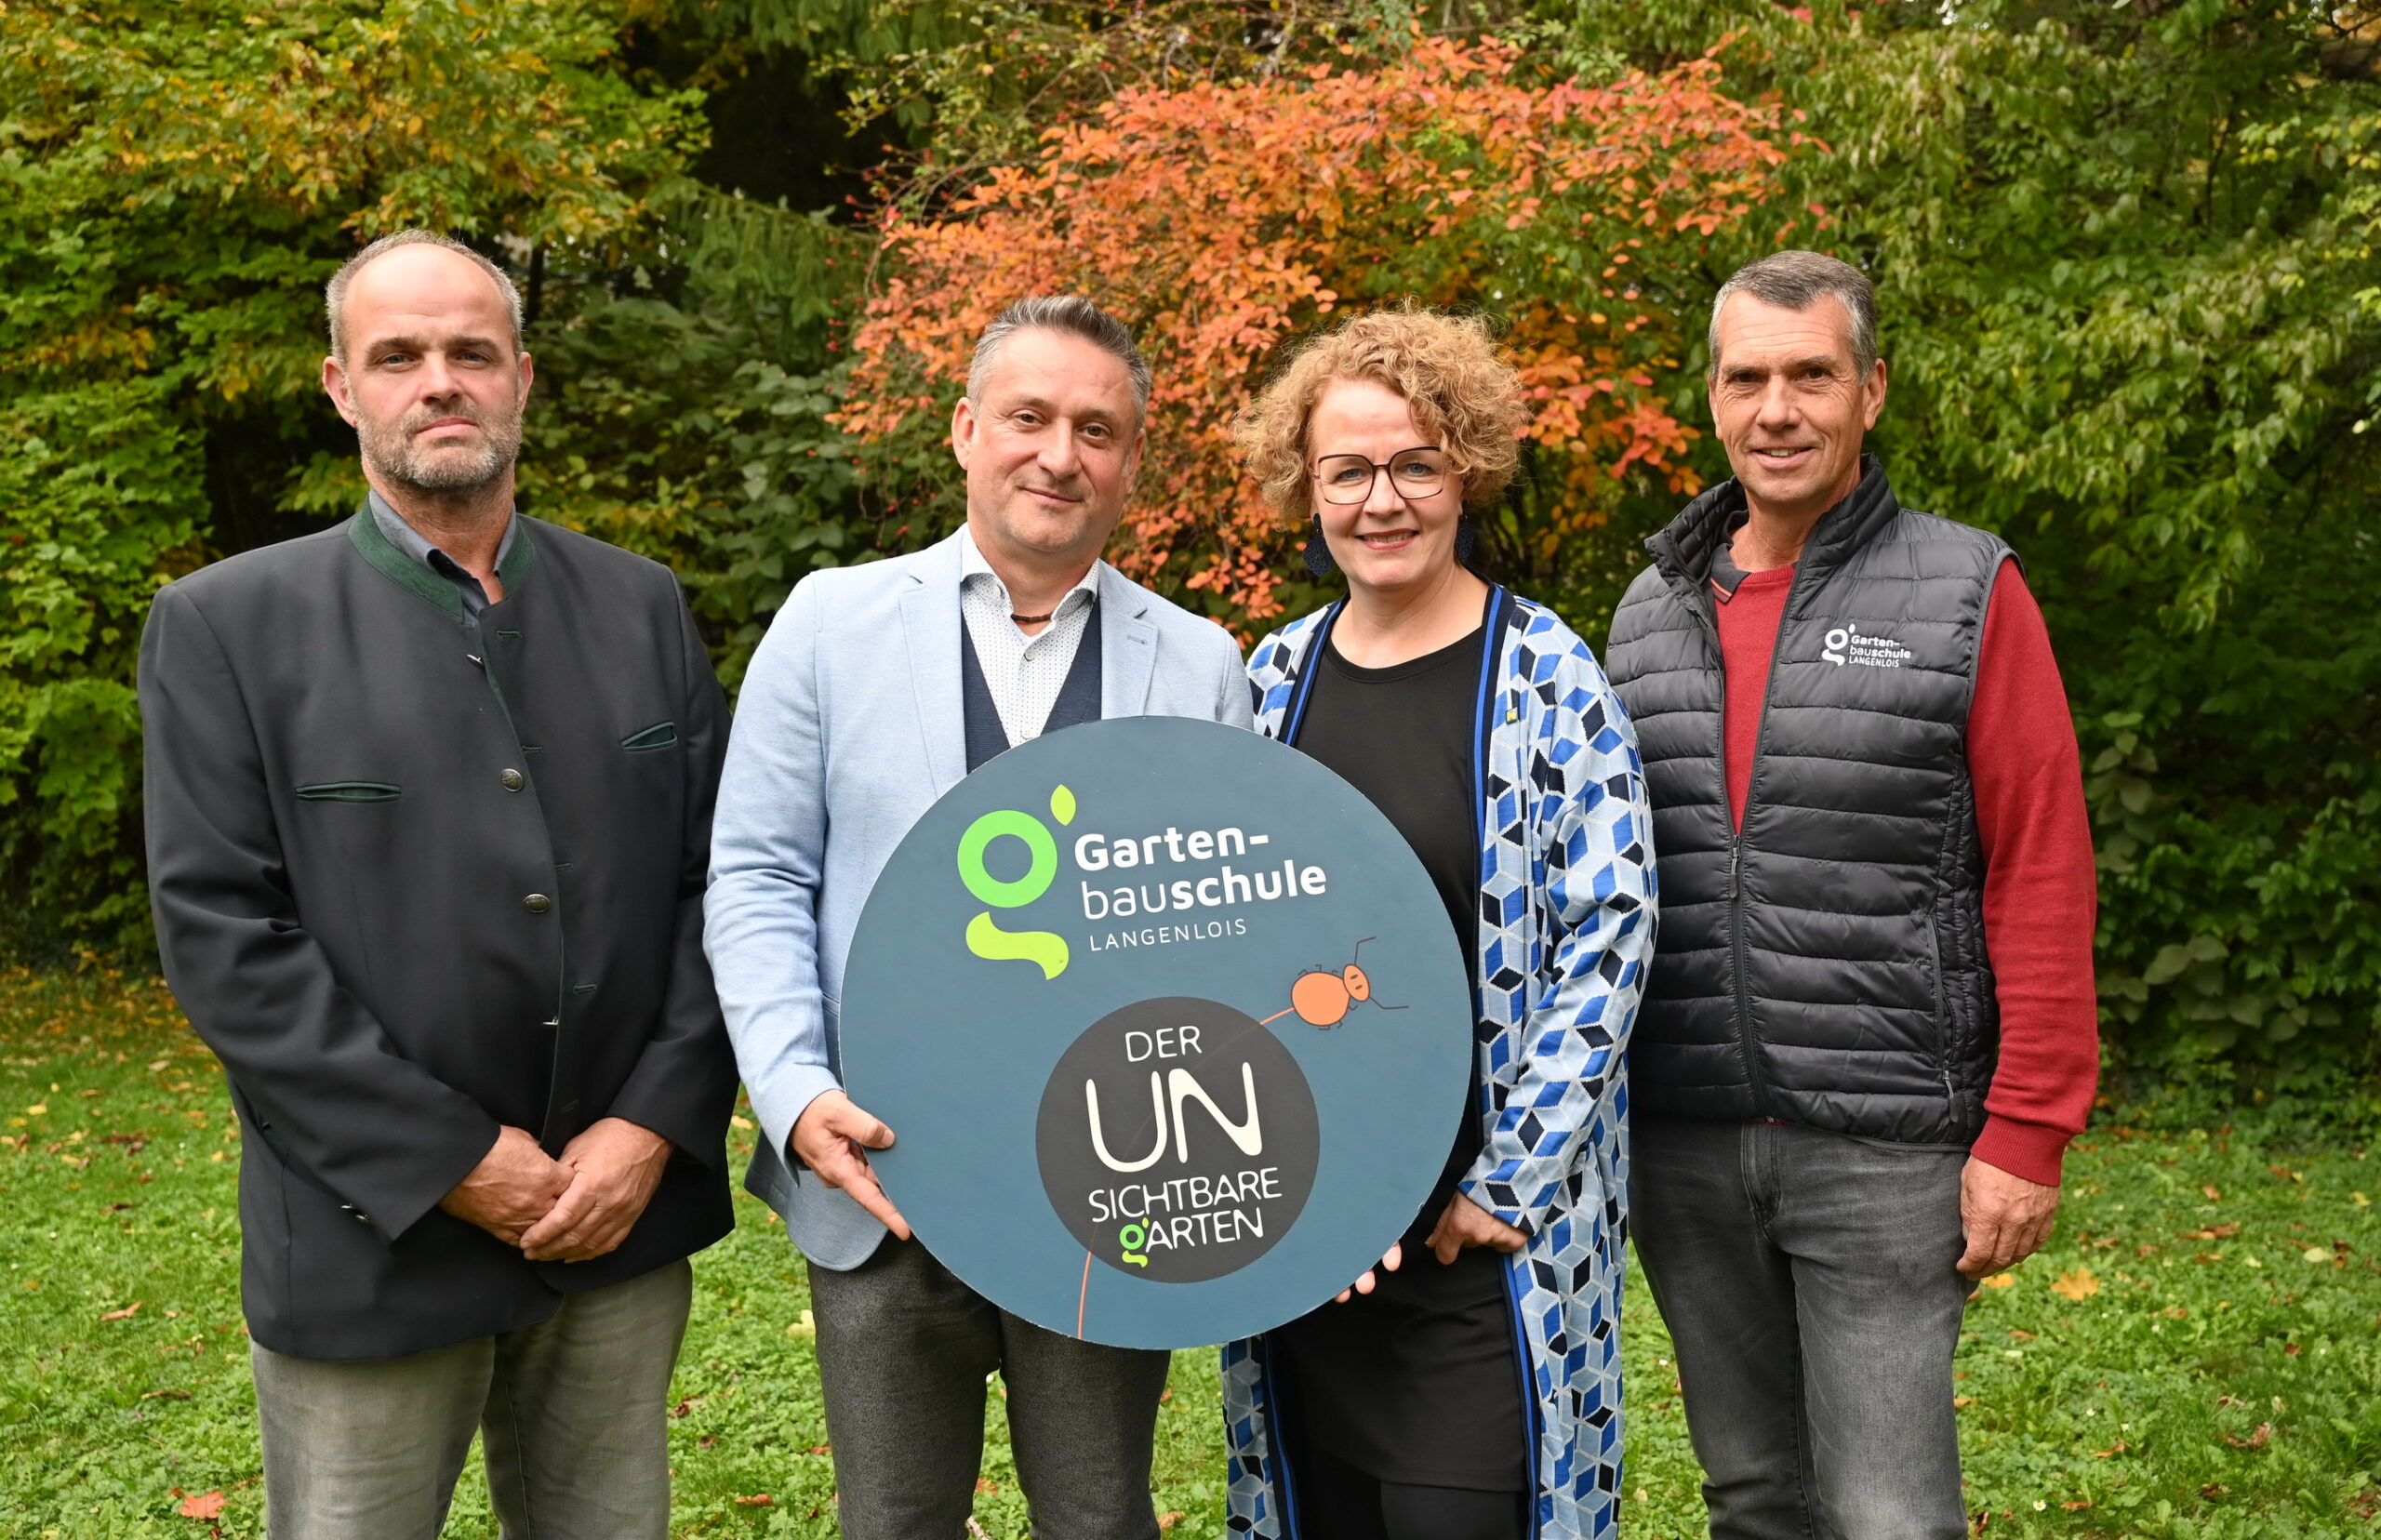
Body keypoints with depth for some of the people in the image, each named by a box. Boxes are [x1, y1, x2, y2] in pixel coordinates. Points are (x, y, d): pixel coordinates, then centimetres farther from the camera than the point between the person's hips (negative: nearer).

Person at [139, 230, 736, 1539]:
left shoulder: (640, 607, 7)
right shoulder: (225, 626, -3)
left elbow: (716, 878, 4)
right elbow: (220, 934, -9)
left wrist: (655, 1124, -7)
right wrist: (451, 1162, -12)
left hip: (627, 1215, 3)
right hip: (374, 1241, -2)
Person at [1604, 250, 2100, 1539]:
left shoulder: (1967, 595, -3)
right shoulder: (1650, 613, 10)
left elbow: (2043, 878, -6)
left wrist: (2026, 1133, -11)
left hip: (1885, 1146, -4)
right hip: (1681, 1144, 4)